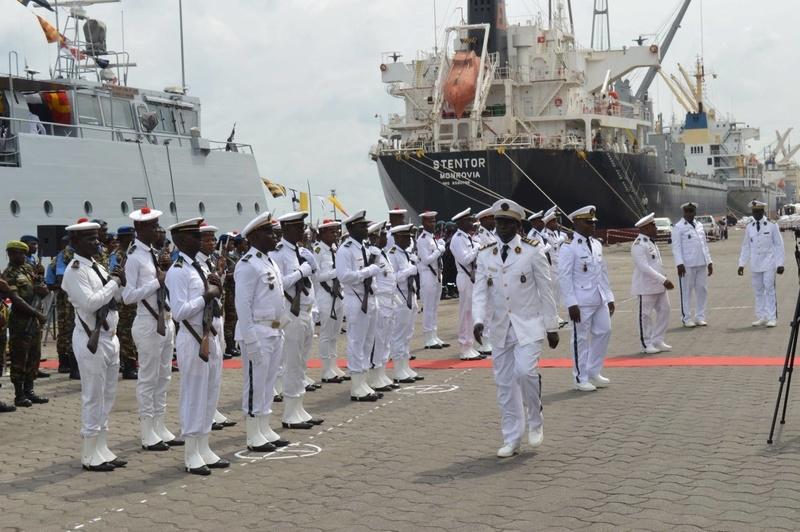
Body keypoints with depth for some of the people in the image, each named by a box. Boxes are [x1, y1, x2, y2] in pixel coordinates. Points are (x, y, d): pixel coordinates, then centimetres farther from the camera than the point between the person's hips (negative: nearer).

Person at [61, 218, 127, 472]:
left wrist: (120, 282, -1)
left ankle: (102, 449, 23)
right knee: (93, 398, -2)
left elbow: (114, 298, 17)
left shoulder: (97, 267, 13)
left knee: (107, 396, 14)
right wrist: (115, 282, -15)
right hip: (92, 339, -9)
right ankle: (91, 456, 6)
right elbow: (91, 303, -23)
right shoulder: (75, 271, -13)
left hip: (109, 337, 9)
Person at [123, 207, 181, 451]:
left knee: (163, 377, 13)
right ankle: (148, 434, 7)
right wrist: (157, 281, -20)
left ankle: (160, 428, 22)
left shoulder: (154, 254, 11)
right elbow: (128, 296, -19)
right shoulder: (134, 257, -13)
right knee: (148, 378, -1)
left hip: (165, 320, 8)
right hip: (148, 323, -8)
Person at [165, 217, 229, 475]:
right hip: (193, 339, -9)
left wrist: (215, 288, 2)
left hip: (211, 336, 9)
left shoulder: (199, 267, 13)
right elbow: (179, 312, -20)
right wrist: (206, 295, -18)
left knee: (210, 395, 14)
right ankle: (192, 456, 10)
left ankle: (204, 449, 25)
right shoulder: (177, 272, -13)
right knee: (194, 396, 0)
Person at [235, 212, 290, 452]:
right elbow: (242, 304, -17)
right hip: (257, 332, -9)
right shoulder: (248, 264, -13)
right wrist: (250, 340, -20)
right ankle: (254, 437, 4)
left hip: (275, 331, 9)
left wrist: (280, 329, 16)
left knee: (269, 382, 14)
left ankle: (265, 429, 22)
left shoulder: (269, 262, 15)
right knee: (255, 383, -2)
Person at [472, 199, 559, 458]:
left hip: (528, 326, -3)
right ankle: (511, 440, 16)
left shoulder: (533, 251, -4)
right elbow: (480, 291, 1)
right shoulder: (485, 255, 5)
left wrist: (551, 326, -1)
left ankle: (535, 422, 3)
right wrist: (479, 320, -16)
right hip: (500, 328, 4)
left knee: (525, 371, -22)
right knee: (505, 384, 5)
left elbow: (545, 291, -1)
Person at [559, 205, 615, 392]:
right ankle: (581, 378, 12)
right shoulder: (568, 247, -10)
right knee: (581, 338, 1)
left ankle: (594, 372, 25)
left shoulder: (596, 244, 13)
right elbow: (564, 277, -13)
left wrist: (609, 296, 13)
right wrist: (571, 303, -17)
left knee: (604, 331, 10)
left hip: (599, 299, 7)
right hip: (581, 301, -7)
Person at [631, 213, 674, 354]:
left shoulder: (651, 242, 14)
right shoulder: (638, 245, -17)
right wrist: (663, 280, -26)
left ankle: (657, 341, 19)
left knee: (664, 311, 9)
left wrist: (664, 281, 15)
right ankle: (646, 344, 10)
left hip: (658, 285, 9)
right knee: (646, 315, 1)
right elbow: (644, 267, -24)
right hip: (646, 286, -9)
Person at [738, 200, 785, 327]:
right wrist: (742, 264, 6)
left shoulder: (772, 225, 0)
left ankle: (772, 318, -3)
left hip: (769, 264, -3)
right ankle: (761, 318, 12)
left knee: (769, 290, -6)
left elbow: (779, 245, 1)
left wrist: (780, 264, -5)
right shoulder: (749, 227, 8)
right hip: (755, 265, 3)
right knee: (758, 291, 6)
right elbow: (745, 247, 12)